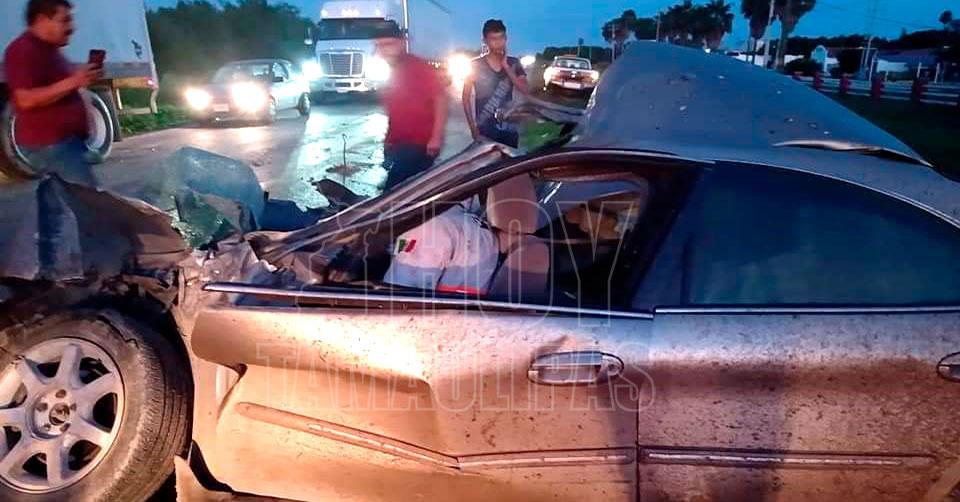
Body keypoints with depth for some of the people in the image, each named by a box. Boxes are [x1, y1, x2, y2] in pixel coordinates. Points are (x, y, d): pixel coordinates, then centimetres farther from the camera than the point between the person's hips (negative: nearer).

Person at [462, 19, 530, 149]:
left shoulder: (514, 64, 6)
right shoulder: (476, 65, -2)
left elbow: (526, 91, -5)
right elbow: (466, 98, 0)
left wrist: (506, 67, -12)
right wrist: (474, 129, -8)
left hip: (509, 130, 3)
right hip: (485, 131, -3)